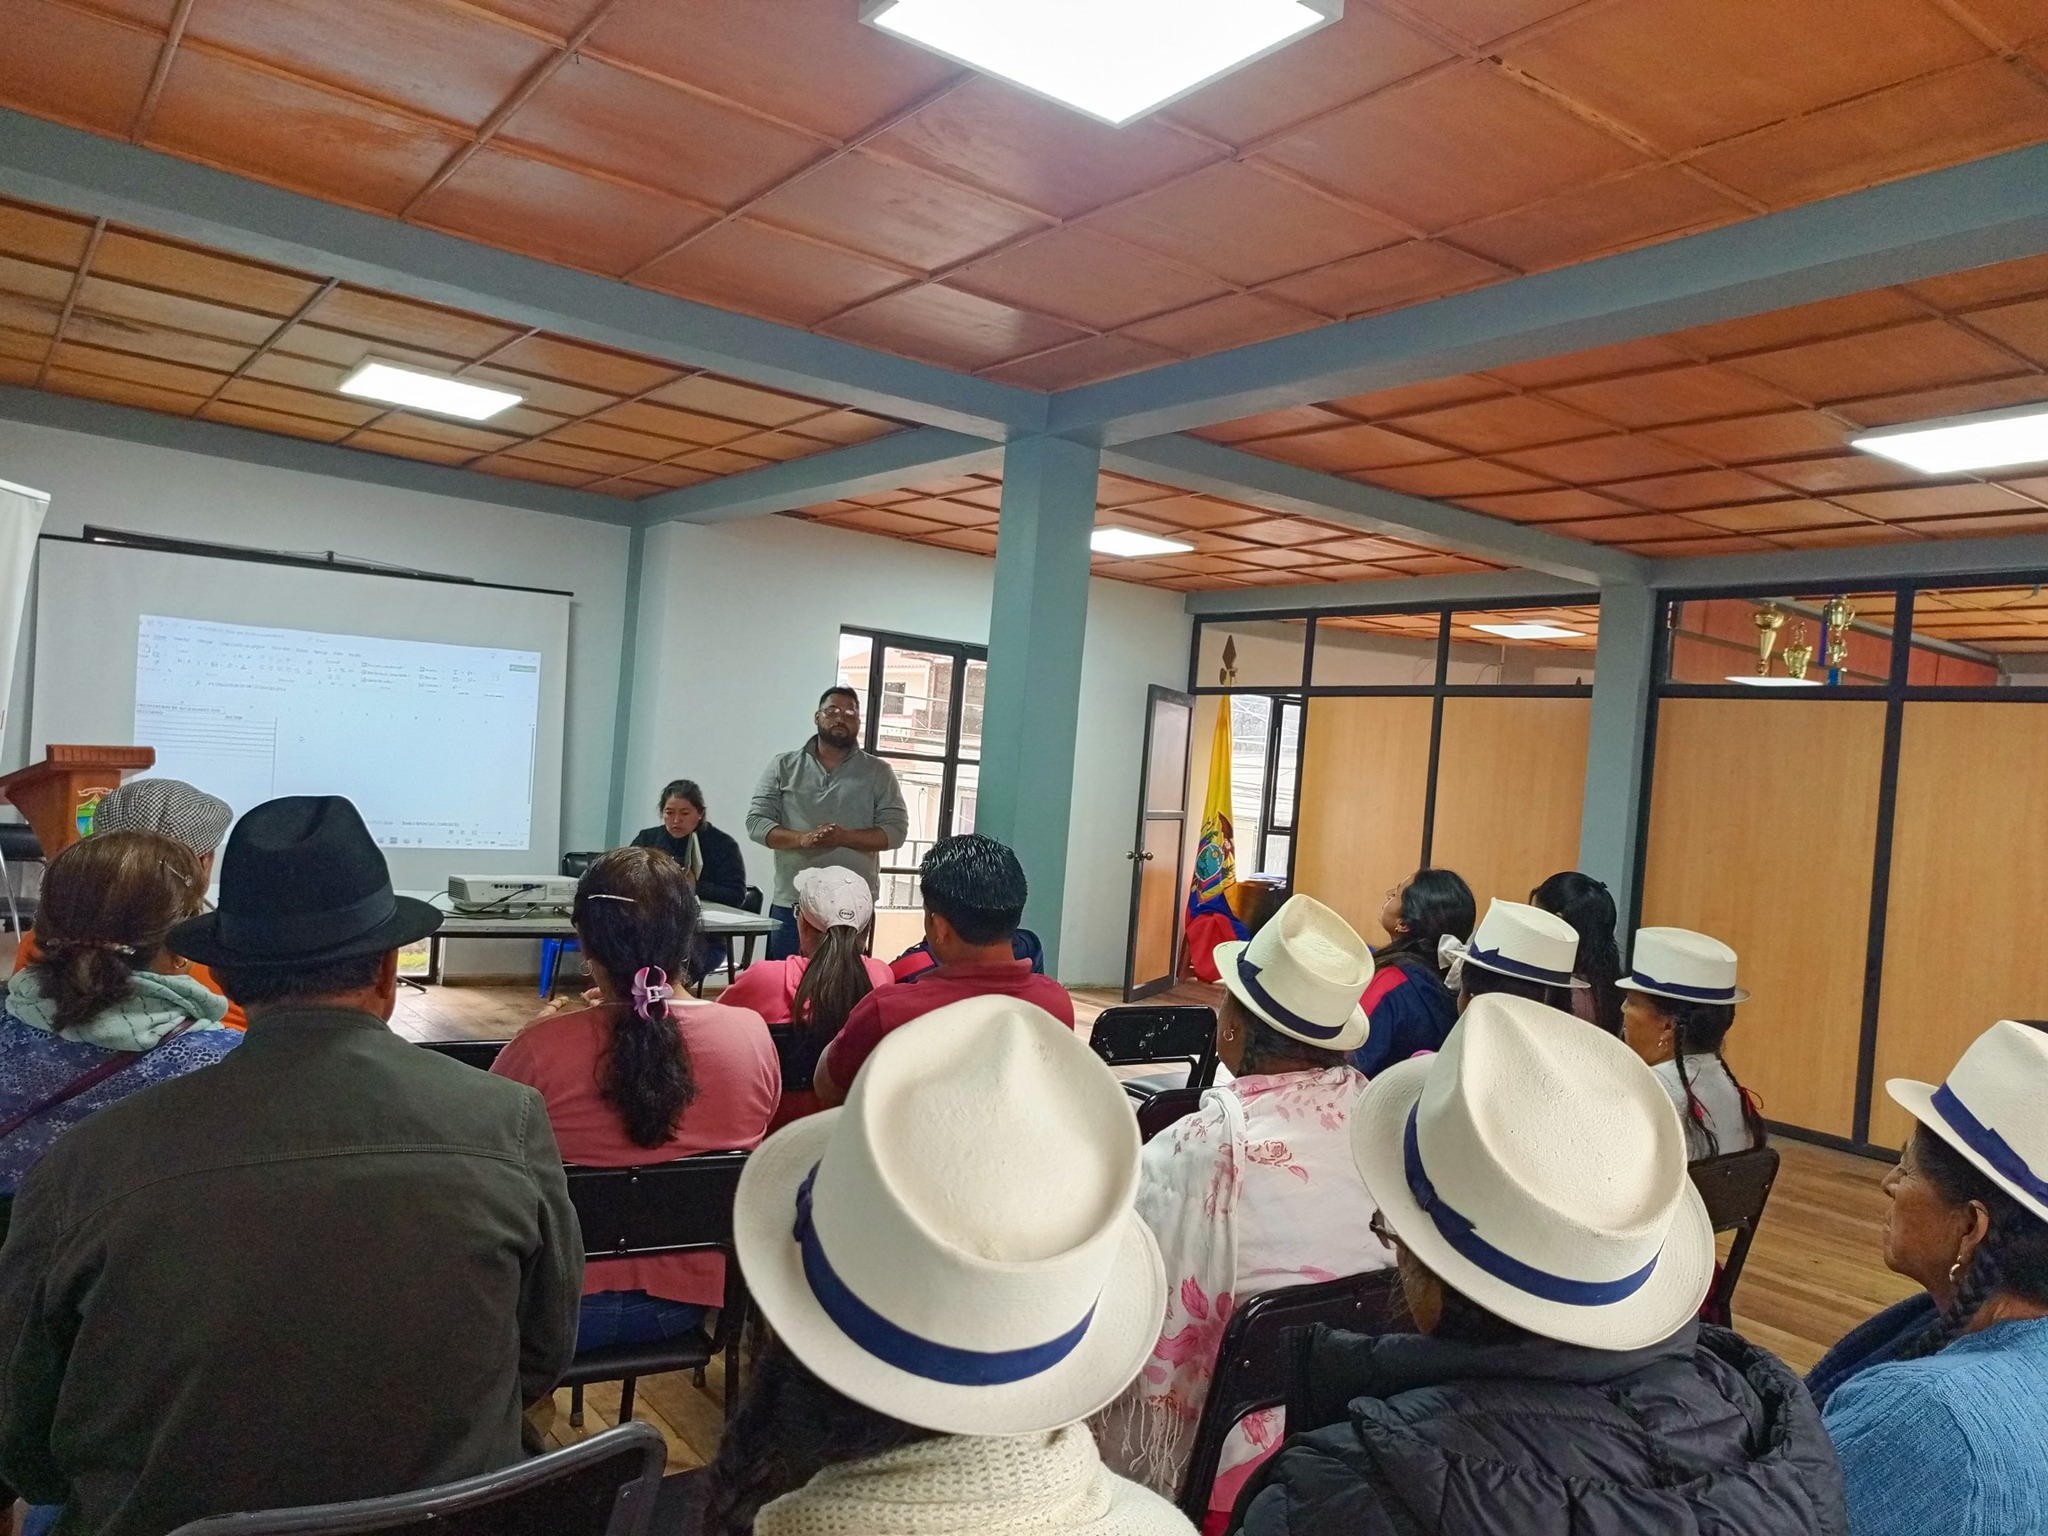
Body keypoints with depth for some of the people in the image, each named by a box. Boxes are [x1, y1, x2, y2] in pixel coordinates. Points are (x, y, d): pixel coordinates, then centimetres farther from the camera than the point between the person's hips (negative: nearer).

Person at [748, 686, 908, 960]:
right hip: (790, 903, 1)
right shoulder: (783, 767, 7)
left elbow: (895, 830, -2)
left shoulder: (879, 772, 5)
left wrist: (844, 837, -18)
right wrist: (801, 839, -18)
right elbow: (756, 822, 1)